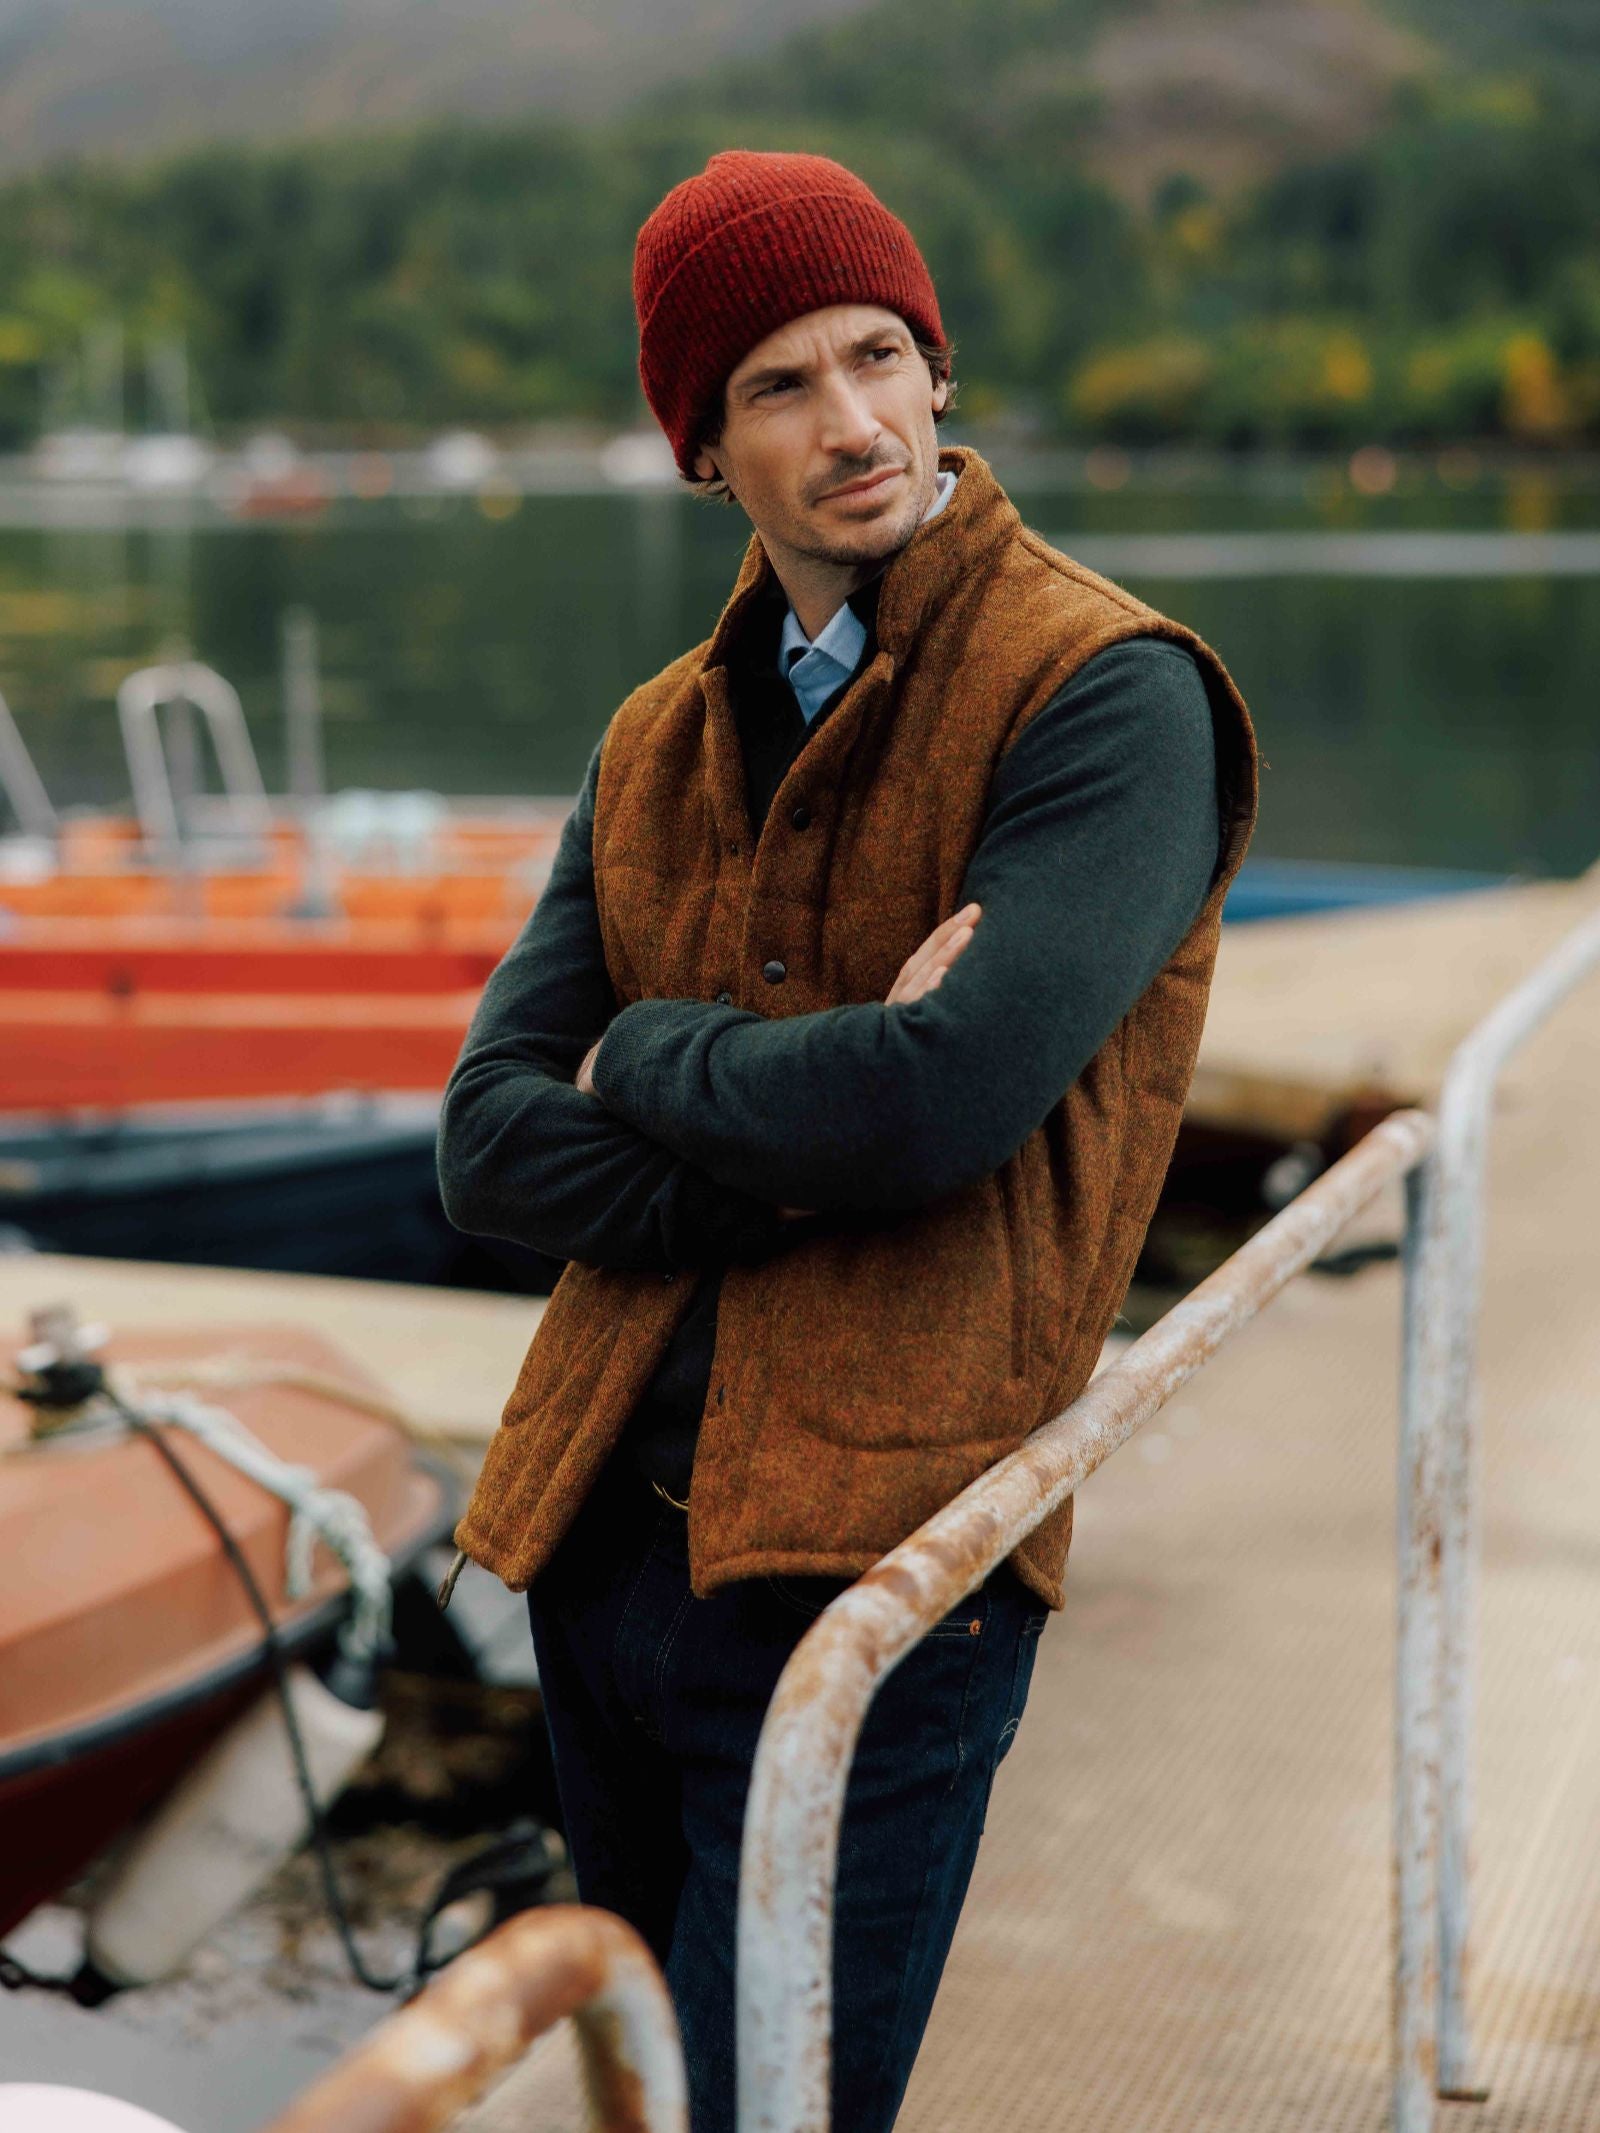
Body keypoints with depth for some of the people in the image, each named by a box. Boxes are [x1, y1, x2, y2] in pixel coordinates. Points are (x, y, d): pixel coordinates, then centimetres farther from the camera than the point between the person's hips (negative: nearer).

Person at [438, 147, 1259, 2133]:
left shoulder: (1111, 694, -8)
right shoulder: (659, 745, 12)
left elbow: (942, 1101, -22)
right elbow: (489, 1145, 2)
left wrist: (652, 1055, -4)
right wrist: (811, 1117, -14)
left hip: (880, 1560, -7)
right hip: (601, 1535, 7)